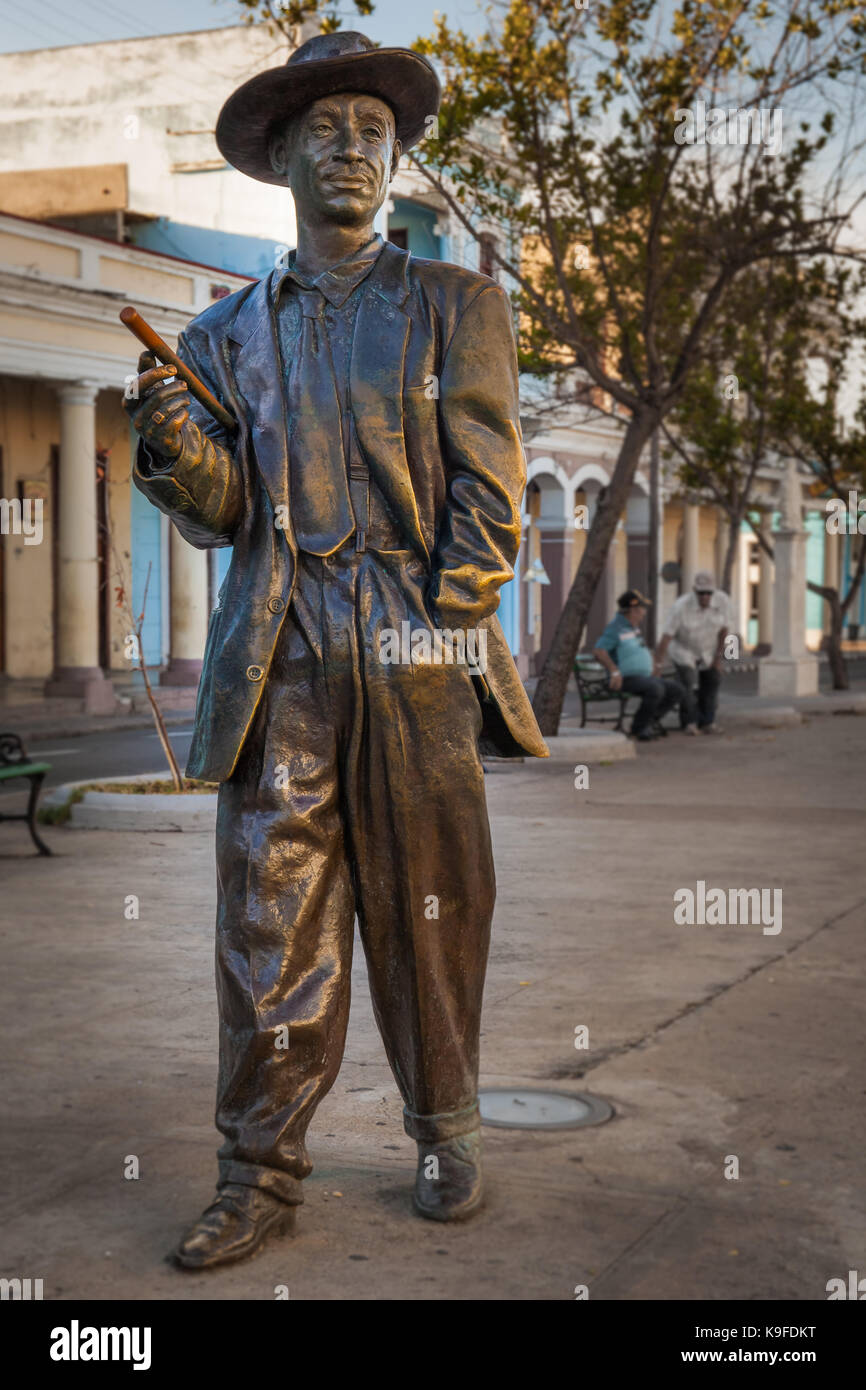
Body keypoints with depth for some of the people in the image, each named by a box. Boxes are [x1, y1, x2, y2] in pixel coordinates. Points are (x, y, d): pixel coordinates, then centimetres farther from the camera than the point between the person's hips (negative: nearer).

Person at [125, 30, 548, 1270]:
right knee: (269, 924, -1)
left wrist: (439, 639, -8)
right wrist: (173, 446, -13)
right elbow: (224, 515, 8)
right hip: (281, 664, 1)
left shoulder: (458, 306, 10)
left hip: (417, 657, -1)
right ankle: (262, 1176, 8)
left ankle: (447, 1135, 22)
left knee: (429, 913, 5)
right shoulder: (230, 330, 15)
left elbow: (488, 493, 2)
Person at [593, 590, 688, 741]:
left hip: (645, 677, 10)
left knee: (677, 690, -4)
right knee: (656, 689, -35)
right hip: (627, 679, -10)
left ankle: (646, 723, 0)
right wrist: (615, 671, -29)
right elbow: (598, 651, -23)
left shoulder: (633, 626, 17)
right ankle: (638, 728, -17)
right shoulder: (616, 628, -13)